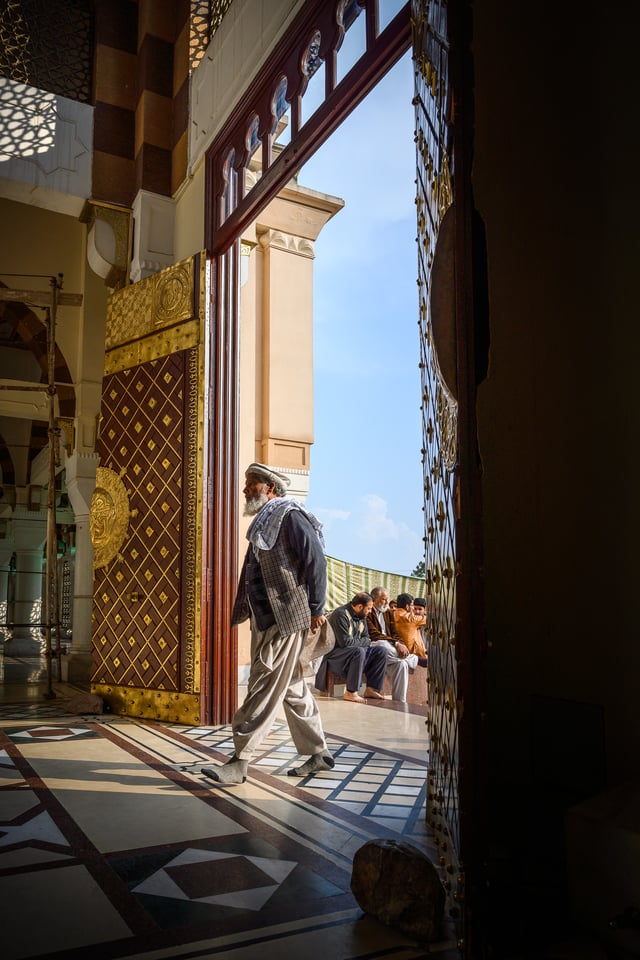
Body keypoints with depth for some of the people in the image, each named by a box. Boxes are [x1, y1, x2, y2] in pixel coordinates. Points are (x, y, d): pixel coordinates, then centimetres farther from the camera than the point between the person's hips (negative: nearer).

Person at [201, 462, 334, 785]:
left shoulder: (290, 517, -10)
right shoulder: (263, 522, 18)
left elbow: (316, 562, -15)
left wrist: (316, 610, -15)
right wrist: (242, 612, 16)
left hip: (286, 619, -10)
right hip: (264, 620, 10)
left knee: (263, 688, -6)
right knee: (293, 688, 14)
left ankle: (239, 762, -1)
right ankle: (318, 753, 25)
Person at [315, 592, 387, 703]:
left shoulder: (361, 616, 8)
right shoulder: (341, 614, -20)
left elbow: (366, 638, 12)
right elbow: (345, 642, -27)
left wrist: (358, 642, -10)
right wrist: (362, 642, -10)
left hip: (355, 651, 9)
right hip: (334, 654, -9)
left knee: (381, 651, -5)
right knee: (359, 651, -36)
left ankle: (371, 689, -5)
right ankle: (350, 693, -28)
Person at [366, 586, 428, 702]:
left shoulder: (388, 613, 22)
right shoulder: (368, 613, -3)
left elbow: (394, 633, 14)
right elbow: (374, 634, -15)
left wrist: (400, 644, -11)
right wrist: (396, 643, -23)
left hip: (388, 647, 6)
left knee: (401, 664, -28)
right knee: (383, 644, -41)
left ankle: (399, 702, -26)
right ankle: (418, 660, -25)